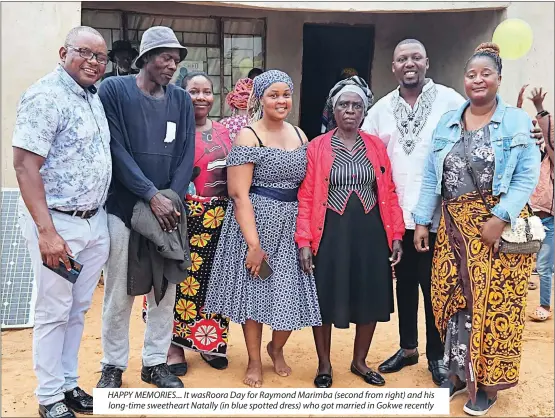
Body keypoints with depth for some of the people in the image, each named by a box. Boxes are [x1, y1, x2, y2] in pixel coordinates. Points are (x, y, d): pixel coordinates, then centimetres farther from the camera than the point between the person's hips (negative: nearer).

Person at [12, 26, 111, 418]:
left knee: (78, 309, 16)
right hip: (58, 223, -7)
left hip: (95, 222, 7)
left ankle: (68, 383, 31)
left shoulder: (94, 96, 11)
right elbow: (25, 166, -18)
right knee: (53, 312, 6)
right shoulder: (45, 96, -13)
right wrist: (47, 232, -23)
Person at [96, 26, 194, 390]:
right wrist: (152, 195, -16)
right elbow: (116, 150, -10)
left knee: (165, 290, 8)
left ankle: (156, 362, 24)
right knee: (119, 292, 4)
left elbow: (186, 155, 5)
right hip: (122, 207, -3)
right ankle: (113, 364, 22)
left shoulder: (181, 100, 8)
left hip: (168, 210, 4)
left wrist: (172, 198, -9)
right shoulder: (113, 90, -3)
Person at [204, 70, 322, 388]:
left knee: (293, 293, 8)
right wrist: (254, 244, -19)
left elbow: (307, 186, 14)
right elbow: (239, 194, -15)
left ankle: (277, 348, 36)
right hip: (256, 222, -5)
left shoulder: (300, 135, 9)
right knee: (254, 290, 6)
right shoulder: (249, 136, -9)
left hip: (292, 226, 5)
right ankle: (255, 361, 27)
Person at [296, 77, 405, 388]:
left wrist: (396, 235, -1)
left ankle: (360, 361, 33)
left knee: (370, 299, 12)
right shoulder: (317, 147, -2)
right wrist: (304, 240, -12)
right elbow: (306, 197, -5)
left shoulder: (377, 147, 6)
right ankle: (324, 365, 27)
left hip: (370, 234, 3)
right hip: (331, 234, -3)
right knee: (325, 300, 7)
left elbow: (389, 194, 5)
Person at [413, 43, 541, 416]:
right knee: (452, 299, 7)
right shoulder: (447, 123, 9)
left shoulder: (518, 122, -2)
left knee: (495, 303, 2)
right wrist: (422, 222, 3)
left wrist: (500, 219, -18)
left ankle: (488, 383, 18)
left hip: (501, 225, -3)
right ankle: (458, 373, 25)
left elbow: (527, 178, -8)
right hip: (455, 226, 4)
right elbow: (431, 178, 8)